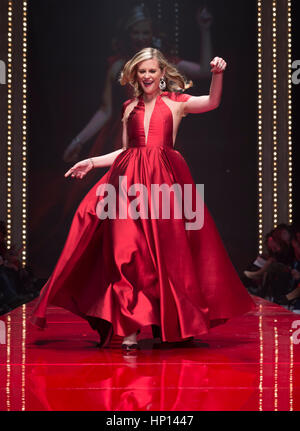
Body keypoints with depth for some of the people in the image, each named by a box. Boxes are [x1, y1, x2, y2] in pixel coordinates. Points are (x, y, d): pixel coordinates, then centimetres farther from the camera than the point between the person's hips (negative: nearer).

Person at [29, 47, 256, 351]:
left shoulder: (175, 102, 10)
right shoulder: (129, 108, 19)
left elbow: (212, 102, -7)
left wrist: (217, 74, -23)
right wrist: (92, 162, 18)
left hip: (164, 178, -2)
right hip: (131, 179, 2)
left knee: (167, 252, 0)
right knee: (127, 251, -7)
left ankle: (172, 322, 12)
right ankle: (130, 328, -5)